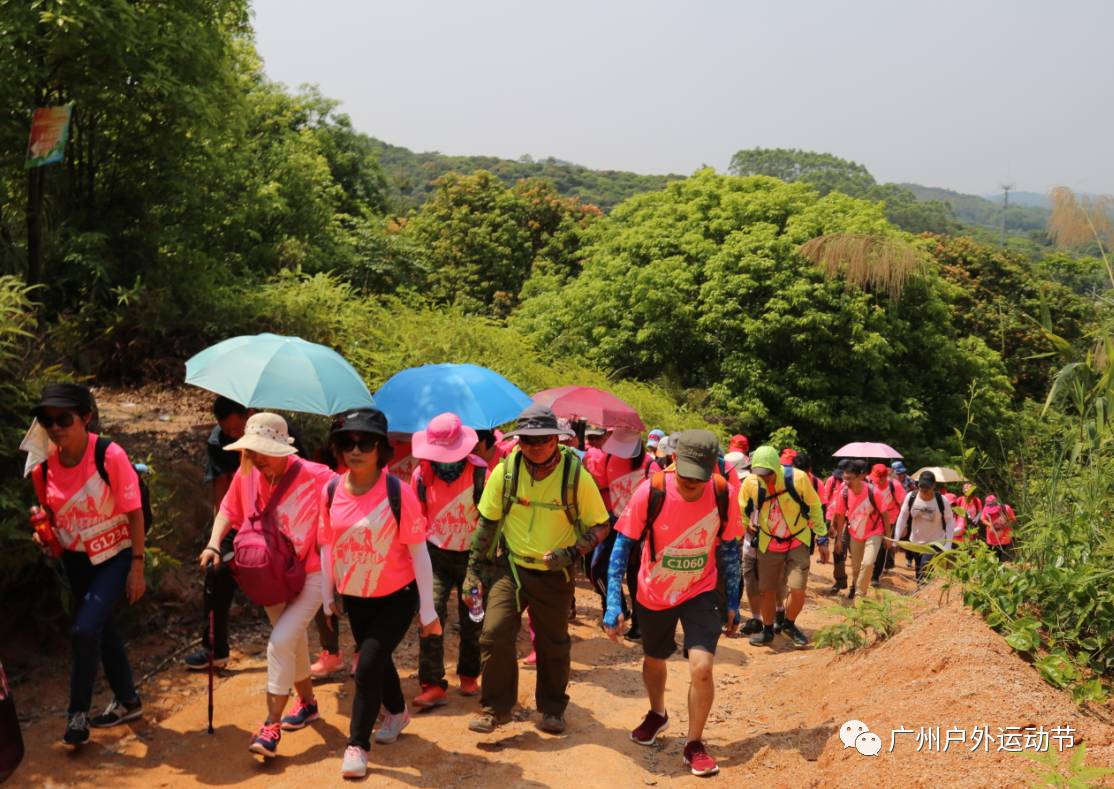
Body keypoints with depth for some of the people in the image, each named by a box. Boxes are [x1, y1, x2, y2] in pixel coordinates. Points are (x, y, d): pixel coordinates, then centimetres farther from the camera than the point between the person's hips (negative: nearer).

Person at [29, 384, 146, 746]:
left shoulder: (110, 456, -22)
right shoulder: (42, 465, -8)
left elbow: (134, 513, -16)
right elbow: (50, 512, 11)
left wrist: (137, 567, -16)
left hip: (114, 556, -5)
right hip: (76, 560, 6)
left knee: (85, 630, -16)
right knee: (102, 630, 17)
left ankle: (78, 713, 5)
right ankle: (128, 701, 37)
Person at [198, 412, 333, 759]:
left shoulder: (313, 476, -25)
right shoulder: (246, 474, -9)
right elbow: (229, 510, 5)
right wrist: (214, 545, -10)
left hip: (310, 573, -6)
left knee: (281, 641, -17)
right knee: (293, 641, 20)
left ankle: (271, 726, -7)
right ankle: (307, 703, 41)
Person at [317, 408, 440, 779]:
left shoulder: (398, 491, -21)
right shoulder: (331, 491, -9)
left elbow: (419, 552, -16)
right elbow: (328, 548, 3)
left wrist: (428, 611, -13)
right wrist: (327, 599, 7)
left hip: (397, 596, -5)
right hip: (354, 596, 5)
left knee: (368, 665, -11)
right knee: (377, 659, 21)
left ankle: (357, 744, 9)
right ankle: (397, 712, 49)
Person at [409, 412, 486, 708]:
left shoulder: (479, 472, -15)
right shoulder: (422, 473, -8)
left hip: (471, 554, -1)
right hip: (435, 554, 1)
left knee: (471, 620, 10)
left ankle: (469, 676, 31)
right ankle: (432, 685, -6)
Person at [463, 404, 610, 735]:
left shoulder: (576, 475, -15)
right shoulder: (505, 470, -11)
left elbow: (601, 525, -5)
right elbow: (488, 521, 1)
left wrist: (573, 552, -21)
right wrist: (475, 567, 3)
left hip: (555, 574, 0)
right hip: (510, 566, 1)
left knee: (553, 644, 11)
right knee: (495, 634, -10)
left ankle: (552, 709, 33)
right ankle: (496, 708, 9)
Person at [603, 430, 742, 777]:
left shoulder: (724, 496, -19)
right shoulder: (651, 491, -25)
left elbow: (729, 549, -2)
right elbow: (623, 545, -17)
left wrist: (733, 602, 3)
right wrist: (613, 602, -22)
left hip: (700, 593, 0)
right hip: (653, 595, 0)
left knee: (702, 668, -15)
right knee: (654, 660, 21)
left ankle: (694, 743, 9)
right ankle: (657, 714, 53)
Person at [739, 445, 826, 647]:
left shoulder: (797, 478, -21)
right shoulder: (750, 483, -16)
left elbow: (814, 507, -6)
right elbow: (742, 509, 6)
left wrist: (822, 539, -2)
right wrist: (746, 529, 5)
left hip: (798, 541, -2)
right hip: (768, 543, 2)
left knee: (798, 589, -11)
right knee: (767, 591, 6)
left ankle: (789, 625, 18)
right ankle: (767, 631, 28)